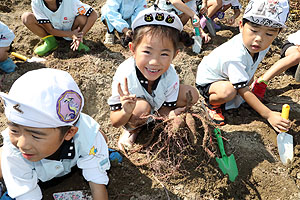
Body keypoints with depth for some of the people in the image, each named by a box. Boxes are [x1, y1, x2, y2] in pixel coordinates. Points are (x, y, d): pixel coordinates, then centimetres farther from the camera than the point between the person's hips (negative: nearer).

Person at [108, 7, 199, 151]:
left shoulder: (170, 75, -28)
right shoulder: (124, 76, -37)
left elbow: (166, 108, -16)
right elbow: (115, 122, -30)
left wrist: (170, 115, -43)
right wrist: (126, 113, -54)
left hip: (157, 107, 4)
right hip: (131, 114, -4)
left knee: (192, 94, -14)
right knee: (142, 106, -38)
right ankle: (131, 130, -3)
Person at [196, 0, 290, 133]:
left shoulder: (262, 45, -16)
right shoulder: (235, 57, -39)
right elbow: (244, 92, -33)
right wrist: (268, 115, -32)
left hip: (224, 76, 9)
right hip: (207, 81, -8)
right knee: (227, 92, -34)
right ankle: (211, 103, -3)